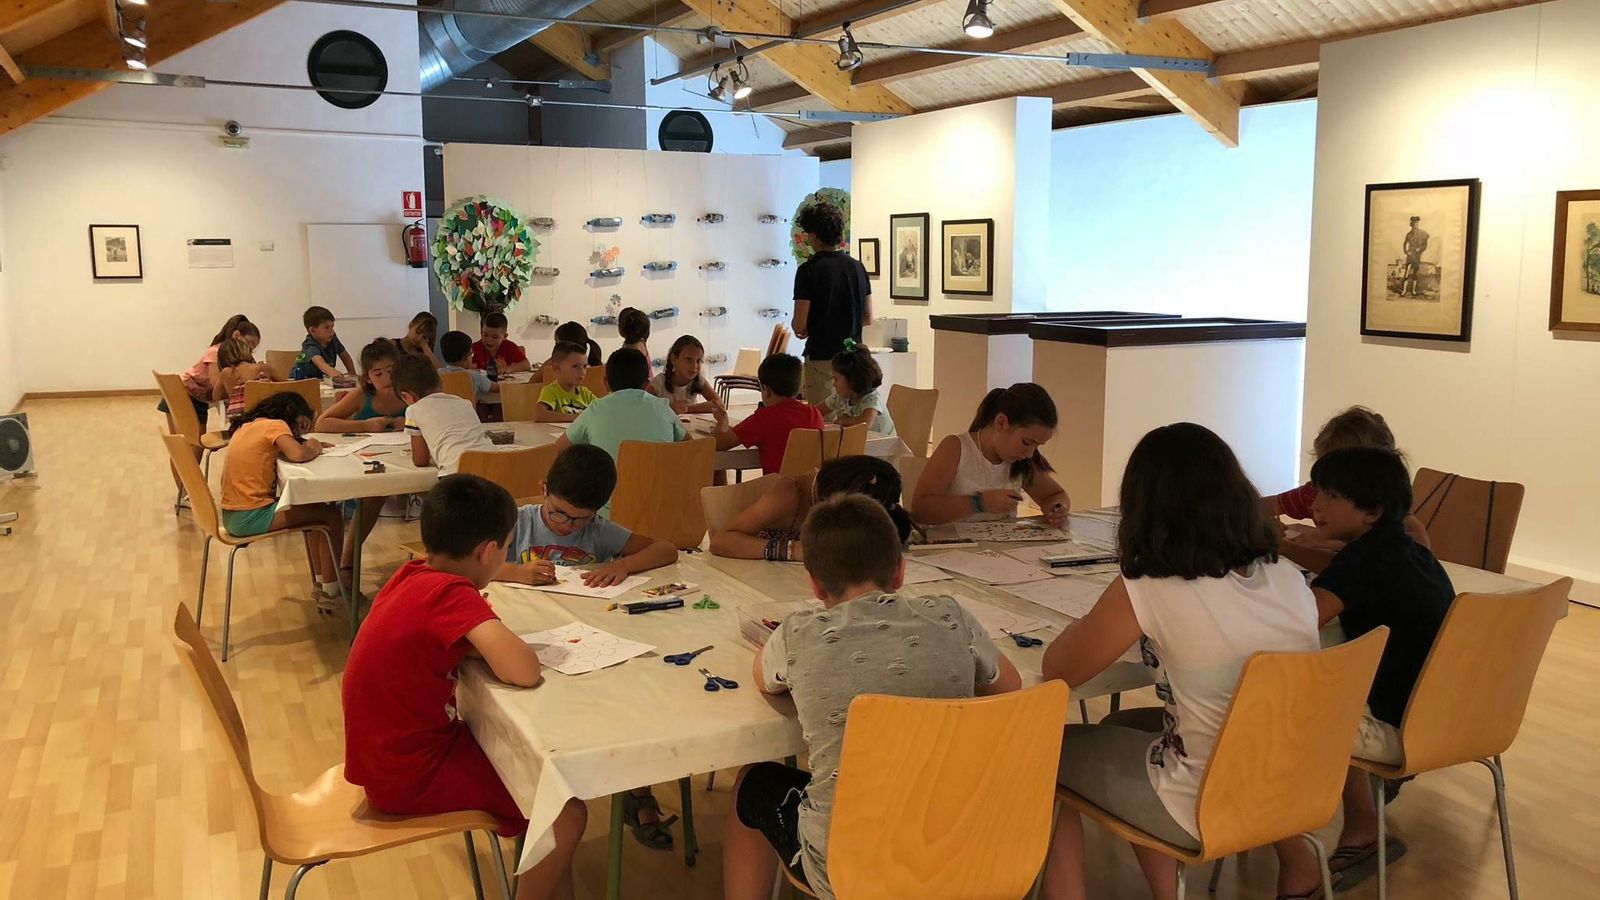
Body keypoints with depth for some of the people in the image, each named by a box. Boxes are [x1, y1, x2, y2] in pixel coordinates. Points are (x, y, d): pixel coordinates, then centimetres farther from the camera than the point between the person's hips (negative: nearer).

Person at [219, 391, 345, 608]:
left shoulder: (248, 425, 17)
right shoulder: (275, 425, -9)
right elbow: (298, 455, -26)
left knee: (314, 510, 23)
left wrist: (307, 445, 1)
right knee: (332, 516, -1)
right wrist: (314, 449, -6)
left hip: (232, 515, 9)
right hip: (251, 517, -9)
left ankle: (321, 582, 25)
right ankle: (330, 592, 4)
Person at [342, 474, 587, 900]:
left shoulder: (412, 575, -2)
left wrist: (487, 641, -6)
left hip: (394, 748, 9)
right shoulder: (453, 593, -26)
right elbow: (523, 671, -33)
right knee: (565, 813, -8)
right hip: (411, 774, -9)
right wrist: (510, 645, -11)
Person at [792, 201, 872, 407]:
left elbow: (800, 325, -12)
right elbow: (868, 318, 12)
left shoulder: (809, 270, -11)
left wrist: (802, 330, 10)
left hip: (821, 358, -5)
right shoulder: (857, 267, 6)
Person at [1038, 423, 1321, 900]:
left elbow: (1056, 671, -6)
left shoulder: (1146, 594, -21)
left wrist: (1090, 623, 12)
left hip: (1208, 812, -6)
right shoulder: (1291, 580, -4)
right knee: (1120, 728, 28)